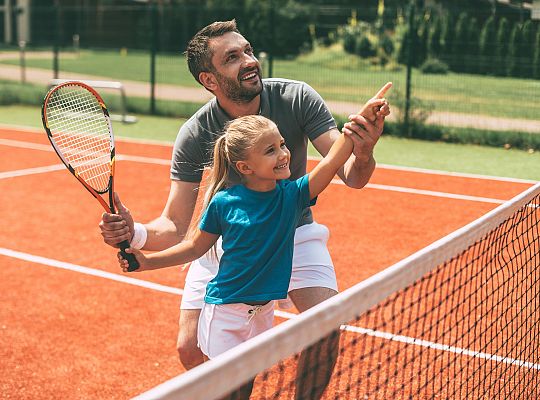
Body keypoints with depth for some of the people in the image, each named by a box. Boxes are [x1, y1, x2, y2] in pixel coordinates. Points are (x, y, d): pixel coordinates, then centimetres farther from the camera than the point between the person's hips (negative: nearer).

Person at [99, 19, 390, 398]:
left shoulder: (296, 97, -20)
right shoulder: (194, 136, -20)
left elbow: (351, 177, -23)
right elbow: (175, 226, -16)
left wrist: (363, 155, -47)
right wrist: (135, 234, -37)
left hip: (293, 232, 0)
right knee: (191, 351, -4)